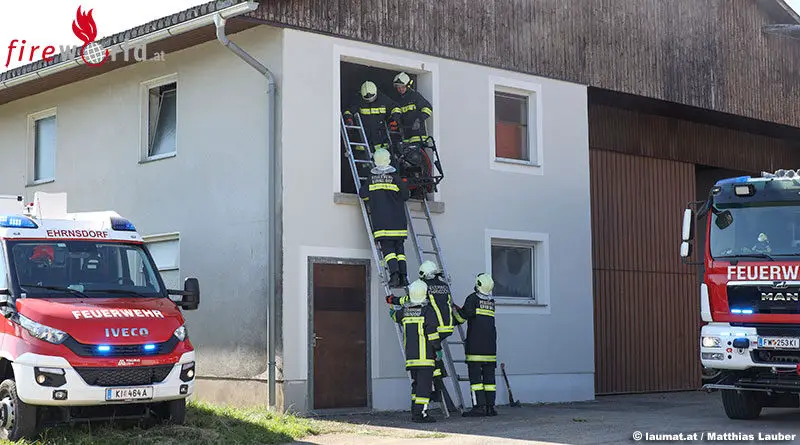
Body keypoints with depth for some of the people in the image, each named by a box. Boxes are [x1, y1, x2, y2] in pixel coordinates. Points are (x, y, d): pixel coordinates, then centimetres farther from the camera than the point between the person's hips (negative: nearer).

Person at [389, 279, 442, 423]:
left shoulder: (405, 311, 10)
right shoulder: (427, 310, -8)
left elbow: (396, 317, 33)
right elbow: (432, 332, -12)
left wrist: (392, 312, 57)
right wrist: (438, 349, -6)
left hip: (410, 355, 7)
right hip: (425, 355, -6)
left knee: (416, 383, 16)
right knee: (424, 383, -7)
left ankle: (415, 411, 15)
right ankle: (420, 413, -13)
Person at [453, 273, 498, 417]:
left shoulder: (473, 298, -5)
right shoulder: (491, 301, 15)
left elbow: (463, 317, -10)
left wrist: (454, 309, 9)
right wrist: (459, 309, 22)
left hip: (475, 344, -6)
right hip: (490, 345, 6)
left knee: (475, 374, -5)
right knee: (489, 374, 8)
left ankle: (479, 406, -11)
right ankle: (490, 406, 7)